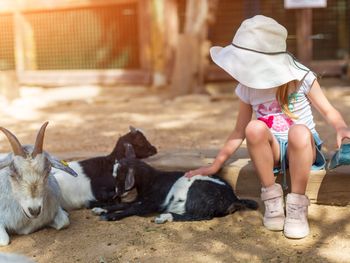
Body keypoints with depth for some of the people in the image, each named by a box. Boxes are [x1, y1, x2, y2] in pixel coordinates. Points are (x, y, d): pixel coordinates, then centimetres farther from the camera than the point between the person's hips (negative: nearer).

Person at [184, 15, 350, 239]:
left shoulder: (301, 77, -10)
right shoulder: (248, 88, -3)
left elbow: (329, 111, -2)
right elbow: (240, 132, 6)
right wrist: (215, 166, 4)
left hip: (302, 149, -2)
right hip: (271, 151, 2)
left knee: (299, 132, -39)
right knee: (255, 128, -33)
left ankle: (297, 206, -22)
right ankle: (272, 198, -17)